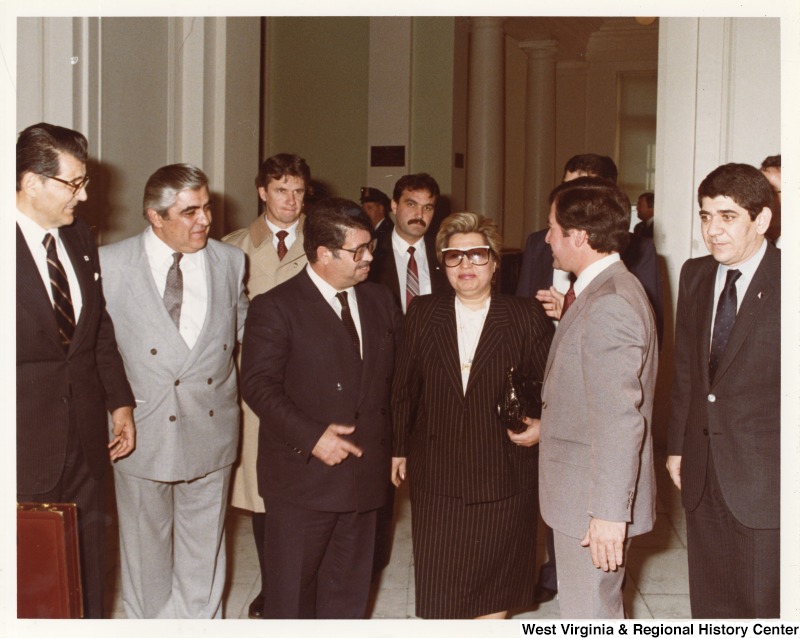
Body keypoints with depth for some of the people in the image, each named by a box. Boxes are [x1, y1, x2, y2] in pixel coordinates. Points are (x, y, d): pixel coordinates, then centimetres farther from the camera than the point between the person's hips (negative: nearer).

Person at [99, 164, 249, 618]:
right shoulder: (110, 264, -9)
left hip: (211, 429, 2)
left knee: (204, 550, 16)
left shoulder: (231, 261, 1)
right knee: (146, 550, 15)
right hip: (143, 433, -2)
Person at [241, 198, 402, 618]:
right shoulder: (276, 307, -8)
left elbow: (399, 370, 15)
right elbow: (258, 383, -15)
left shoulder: (379, 301, 10)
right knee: (292, 595, 7)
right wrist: (311, 437, -23)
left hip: (364, 472, 5)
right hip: (303, 475, -5)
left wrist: (393, 445, 3)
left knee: (348, 593, 16)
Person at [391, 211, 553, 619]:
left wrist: (545, 427, -15)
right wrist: (399, 449, 11)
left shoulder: (527, 318, -4)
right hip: (436, 476, 1)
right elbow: (404, 389, 9)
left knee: (493, 590, 12)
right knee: (438, 593, 7)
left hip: (503, 476, -1)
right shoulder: (422, 315, 3)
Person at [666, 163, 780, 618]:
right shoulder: (695, 275, 8)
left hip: (764, 480, -5)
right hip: (703, 476, 6)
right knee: (709, 605, 16)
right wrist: (678, 444, 13)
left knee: (763, 608, 6)